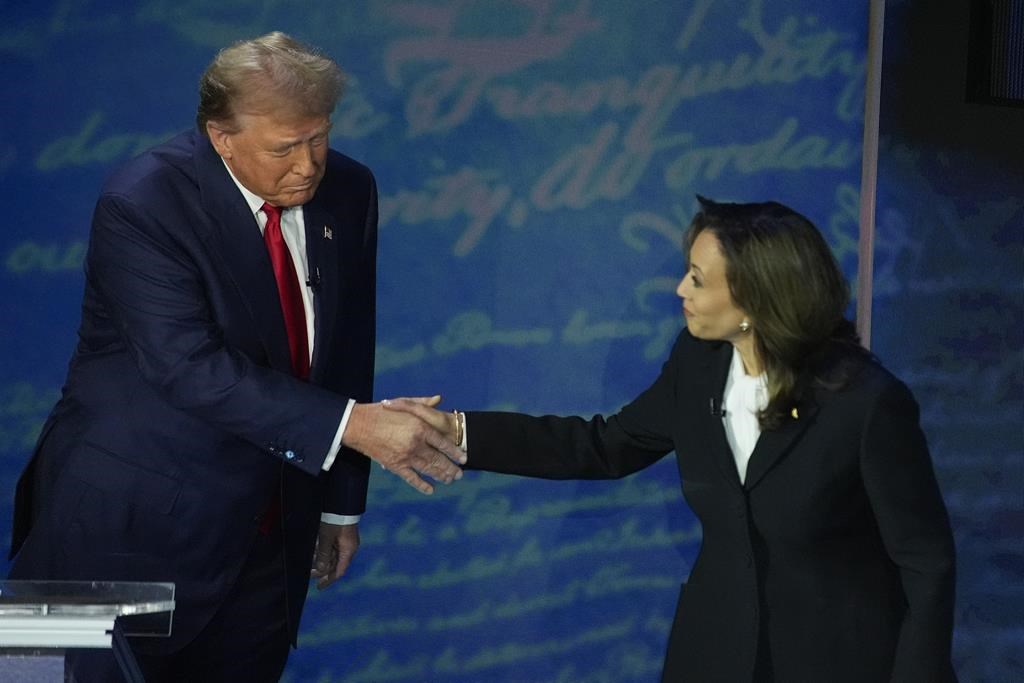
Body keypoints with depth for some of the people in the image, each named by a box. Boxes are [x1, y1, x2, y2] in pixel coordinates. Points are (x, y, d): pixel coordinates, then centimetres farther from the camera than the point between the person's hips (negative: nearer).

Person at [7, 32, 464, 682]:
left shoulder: (347, 192, 2)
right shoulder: (142, 204, -17)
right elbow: (190, 367, -26)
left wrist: (342, 503, 13)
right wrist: (350, 426, -30)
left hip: (269, 530, 5)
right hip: (133, 526, -5)